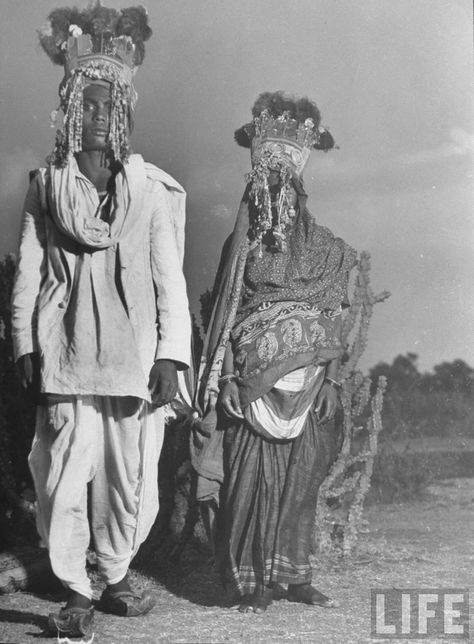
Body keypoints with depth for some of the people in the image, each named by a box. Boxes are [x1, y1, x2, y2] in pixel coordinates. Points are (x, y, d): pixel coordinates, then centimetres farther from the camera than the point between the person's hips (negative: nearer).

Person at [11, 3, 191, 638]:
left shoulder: (153, 191, 5)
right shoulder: (45, 187, 8)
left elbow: (171, 279, 3)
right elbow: (28, 273, 8)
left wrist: (171, 356, -5)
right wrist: (26, 347, 0)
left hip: (136, 356, 1)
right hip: (67, 355, 0)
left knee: (131, 477, 5)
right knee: (68, 472, -5)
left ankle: (115, 578, 25)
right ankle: (76, 595, 6)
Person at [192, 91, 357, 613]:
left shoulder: (325, 246, 10)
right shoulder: (240, 243, 4)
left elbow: (331, 319, 11)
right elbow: (223, 313, 2)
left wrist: (331, 378, 5)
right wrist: (221, 377, -5)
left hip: (306, 377, 3)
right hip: (253, 376, -2)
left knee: (302, 479, 5)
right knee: (250, 477, -5)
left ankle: (296, 577, 15)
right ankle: (254, 583, 4)